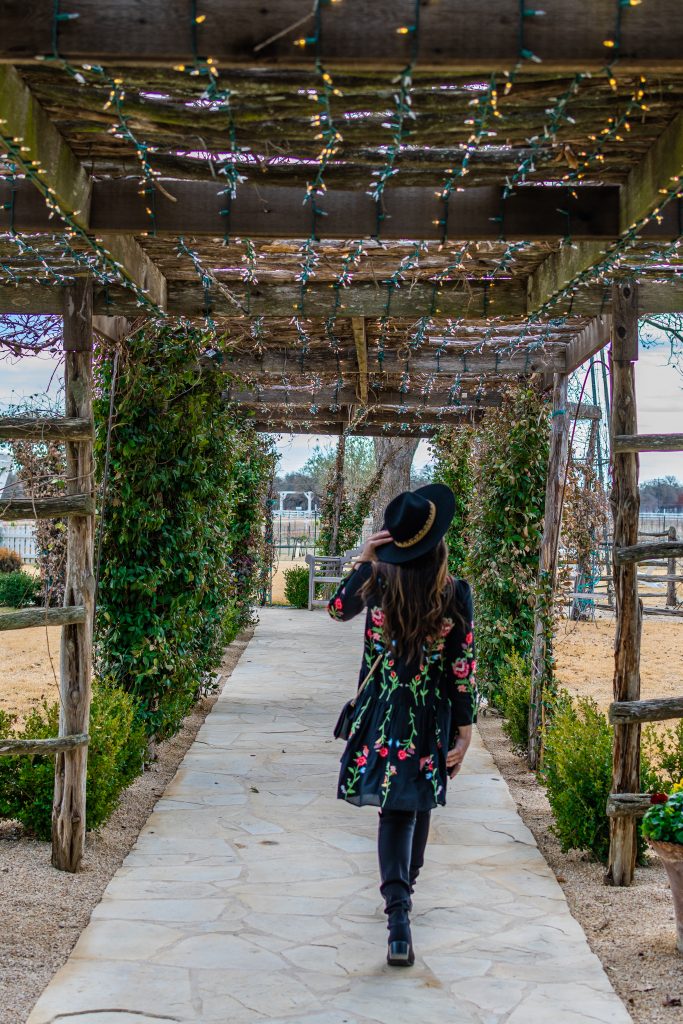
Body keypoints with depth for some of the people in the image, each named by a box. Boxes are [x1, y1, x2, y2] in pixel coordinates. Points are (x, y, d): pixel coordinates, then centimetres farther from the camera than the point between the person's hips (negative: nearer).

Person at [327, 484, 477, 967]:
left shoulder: (379, 582, -10)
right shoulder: (456, 594, -11)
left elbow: (337, 609, 12)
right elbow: (463, 669, -8)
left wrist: (363, 560, 7)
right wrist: (464, 729, -1)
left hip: (383, 716, 0)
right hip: (432, 720, 0)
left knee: (395, 810, 5)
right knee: (417, 806, 20)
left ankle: (399, 911, -10)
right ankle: (405, 887, 39)